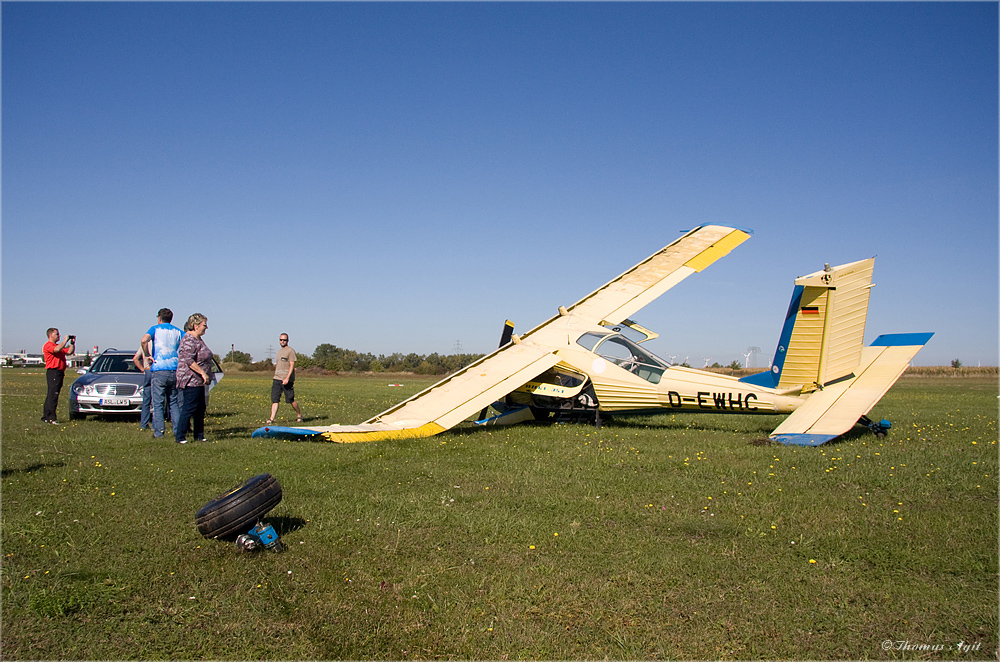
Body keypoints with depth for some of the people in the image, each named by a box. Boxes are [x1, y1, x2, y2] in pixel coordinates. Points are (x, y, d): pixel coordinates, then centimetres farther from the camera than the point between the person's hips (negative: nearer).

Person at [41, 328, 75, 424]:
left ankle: (46, 417, 16)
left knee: (50, 396, 12)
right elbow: (57, 349, -26)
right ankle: (51, 418, -13)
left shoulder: (59, 345, 23)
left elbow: (70, 351, 23)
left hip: (59, 373, 10)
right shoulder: (48, 345, -6)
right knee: (53, 395, -12)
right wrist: (65, 341, -16)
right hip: (53, 372, -10)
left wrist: (72, 343, 11)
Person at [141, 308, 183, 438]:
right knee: (174, 402, 12)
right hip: (175, 370, 3)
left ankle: (159, 431, 0)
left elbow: (144, 340, -17)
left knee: (158, 403, 2)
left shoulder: (155, 329, 3)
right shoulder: (177, 331, 12)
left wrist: (147, 356, -6)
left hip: (159, 370, -3)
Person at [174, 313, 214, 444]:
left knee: (200, 409, 13)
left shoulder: (198, 339, 16)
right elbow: (189, 361, -25)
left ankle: (199, 436, 19)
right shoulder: (189, 340, -16)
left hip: (198, 382, 11)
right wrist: (202, 372, -25)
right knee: (189, 408, -9)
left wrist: (204, 374, 22)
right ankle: (179, 437, -4)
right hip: (190, 380, -11)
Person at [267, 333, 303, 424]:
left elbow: (292, 366, -12)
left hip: (287, 380, -6)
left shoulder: (290, 351, -5)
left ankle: (299, 415, 20)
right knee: (274, 399, -4)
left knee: (291, 400, 0)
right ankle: (272, 419, -8)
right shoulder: (279, 351, 19)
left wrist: (287, 378, -20)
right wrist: (276, 376, 19)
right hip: (276, 379, 6)